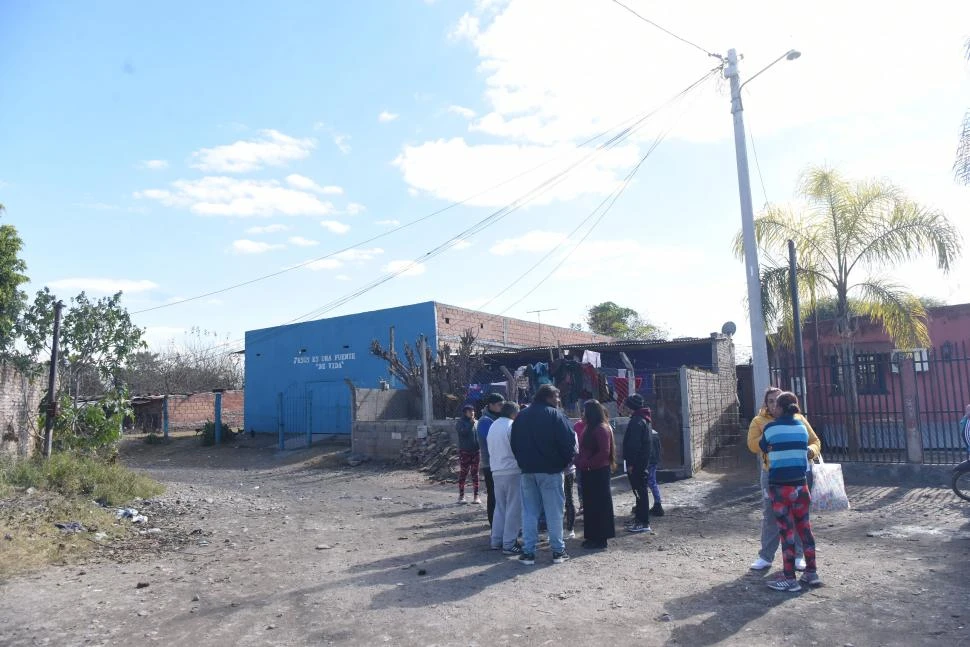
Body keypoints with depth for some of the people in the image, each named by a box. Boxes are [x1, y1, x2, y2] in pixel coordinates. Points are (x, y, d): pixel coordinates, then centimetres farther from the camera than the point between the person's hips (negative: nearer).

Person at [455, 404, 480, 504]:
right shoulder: (460, 422, -2)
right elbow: (463, 432, -20)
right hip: (464, 451, -4)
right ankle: (461, 496, 9)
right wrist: (471, 423, -27)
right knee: (463, 473, 0)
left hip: (476, 451, 4)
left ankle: (476, 496, 11)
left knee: (475, 474, 6)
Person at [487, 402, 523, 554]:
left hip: (496, 472, 8)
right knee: (513, 508, 0)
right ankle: (509, 544, 1)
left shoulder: (493, 426, 11)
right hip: (512, 471, -8)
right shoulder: (512, 426, -13)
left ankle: (496, 540, 21)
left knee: (500, 507, 16)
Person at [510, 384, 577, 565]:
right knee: (554, 511, 4)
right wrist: (566, 460, 3)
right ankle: (558, 551, 10)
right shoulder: (555, 415, -8)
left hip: (527, 470, 5)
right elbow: (568, 441, -12)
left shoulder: (521, 416, 10)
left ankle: (528, 552, 8)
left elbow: (514, 444, 11)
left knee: (529, 512, 8)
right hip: (550, 470, -4)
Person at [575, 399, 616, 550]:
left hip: (598, 472, -10)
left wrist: (588, 464, -19)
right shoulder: (588, 428, 14)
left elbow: (604, 452, -21)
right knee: (590, 504, 13)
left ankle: (600, 539, 5)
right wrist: (580, 463, 7)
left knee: (599, 504, -3)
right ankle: (593, 537, 22)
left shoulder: (602, 429, -15)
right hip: (589, 472, 10)